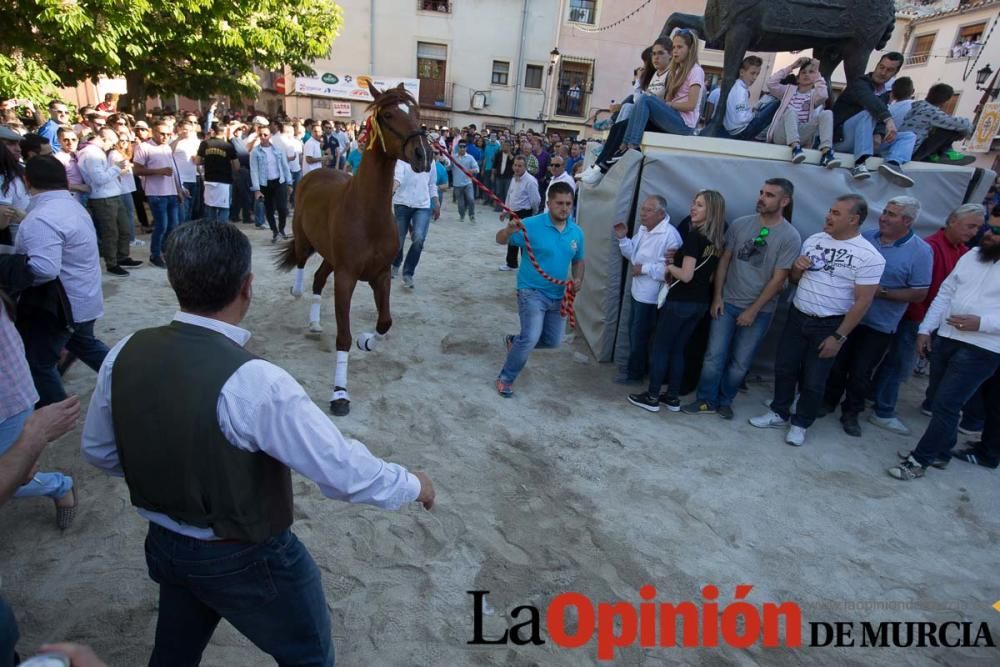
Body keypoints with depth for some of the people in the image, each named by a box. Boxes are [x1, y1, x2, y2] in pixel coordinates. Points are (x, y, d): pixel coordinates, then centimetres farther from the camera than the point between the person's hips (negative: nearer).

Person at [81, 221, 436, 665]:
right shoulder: (253, 383, -34)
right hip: (247, 560, -6)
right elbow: (344, 472, -29)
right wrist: (412, 485, -12)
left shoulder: (125, 354, -13)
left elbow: (98, 452, 4)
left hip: (164, 544, 7)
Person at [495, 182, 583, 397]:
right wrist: (509, 230, -38)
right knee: (531, 338, -20)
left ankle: (515, 341, 40)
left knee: (553, 341, 15)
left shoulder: (576, 232, 1)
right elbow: (500, 241, -14)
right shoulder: (532, 225, -16)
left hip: (558, 295, 6)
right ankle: (505, 378, 2)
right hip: (532, 291, -6)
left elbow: (578, 260, 15)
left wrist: (578, 279, -5)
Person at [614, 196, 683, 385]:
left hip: (650, 295, -9)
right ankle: (635, 367, 37)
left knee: (640, 336, 3)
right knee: (634, 332, 21)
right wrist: (622, 238, -3)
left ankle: (634, 372, 20)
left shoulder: (670, 235, -24)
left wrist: (644, 269, -24)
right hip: (637, 290, 9)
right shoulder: (643, 229, 6)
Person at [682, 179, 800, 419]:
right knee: (714, 356, 2)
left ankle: (725, 401, 28)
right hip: (727, 302, 2)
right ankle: (706, 400, 17)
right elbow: (724, 260, 3)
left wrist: (753, 311, -11)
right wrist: (717, 296, -2)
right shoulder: (740, 224, -1)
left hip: (760, 310, -1)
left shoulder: (790, 237, -9)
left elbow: (778, 279, -10)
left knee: (740, 363, 9)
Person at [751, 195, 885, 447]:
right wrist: (796, 268, -11)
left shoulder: (869, 256, -13)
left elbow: (863, 300, -14)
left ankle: (800, 424, 23)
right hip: (797, 316, 5)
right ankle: (779, 413, 30)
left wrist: (839, 336, -16)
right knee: (784, 369, 12)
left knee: (813, 380, 5)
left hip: (829, 325, -5)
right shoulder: (814, 240, 3)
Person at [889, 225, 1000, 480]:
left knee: (945, 406, -5)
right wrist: (925, 329, 7)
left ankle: (919, 460, 6)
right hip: (945, 339, 6)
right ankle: (940, 452, 32)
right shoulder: (972, 255, 9)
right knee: (942, 403, 16)